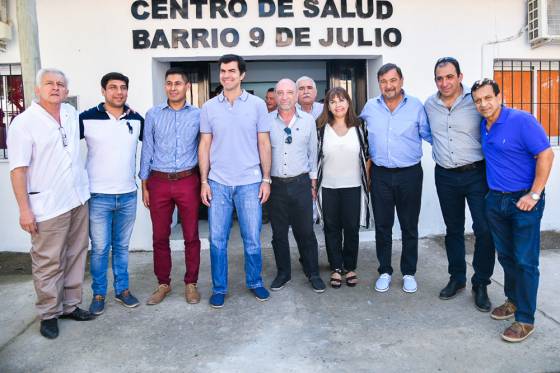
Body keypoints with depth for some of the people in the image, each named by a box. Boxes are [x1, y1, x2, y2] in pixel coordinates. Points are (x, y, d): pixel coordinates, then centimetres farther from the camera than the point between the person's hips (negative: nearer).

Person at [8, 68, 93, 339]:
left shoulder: (72, 114, 8)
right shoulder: (24, 123, -10)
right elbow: (18, 169, -12)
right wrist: (24, 210, -14)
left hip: (78, 200, 6)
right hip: (48, 206, -6)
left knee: (75, 256, 14)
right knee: (48, 263, 2)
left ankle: (70, 305, 28)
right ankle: (49, 314, 18)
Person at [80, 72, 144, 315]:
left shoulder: (136, 120, 4)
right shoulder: (87, 118, -7)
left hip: (128, 195, 3)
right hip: (98, 196, -3)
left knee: (122, 246, 14)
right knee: (99, 248, 4)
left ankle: (122, 290, 26)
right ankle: (98, 294, 21)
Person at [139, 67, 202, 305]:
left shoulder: (198, 115, 4)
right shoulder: (153, 115, 6)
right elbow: (147, 150, 7)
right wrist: (144, 185, 5)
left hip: (188, 182, -1)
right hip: (159, 182, 1)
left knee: (191, 236, 5)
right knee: (160, 237, 8)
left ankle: (191, 283, 20)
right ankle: (163, 284, 23)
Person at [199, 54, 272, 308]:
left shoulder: (257, 105, 2)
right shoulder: (209, 107, 5)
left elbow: (264, 144, 3)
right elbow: (204, 146, 6)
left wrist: (266, 179, -1)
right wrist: (204, 181, 1)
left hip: (249, 183, -1)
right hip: (218, 183, 1)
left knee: (252, 238, 7)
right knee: (217, 239, 6)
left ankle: (255, 282, 27)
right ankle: (219, 288, 21)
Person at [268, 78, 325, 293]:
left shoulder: (308, 121, 3)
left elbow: (313, 153, 9)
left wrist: (313, 181, 8)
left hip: (301, 183, 0)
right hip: (275, 184, 0)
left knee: (305, 231, 5)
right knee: (279, 232, 9)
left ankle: (313, 273, 20)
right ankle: (283, 273, 25)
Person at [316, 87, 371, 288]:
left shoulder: (359, 126, 2)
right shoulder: (321, 128, -1)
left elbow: (367, 154, 7)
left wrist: (367, 178, 3)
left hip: (353, 186, 0)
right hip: (328, 187, 0)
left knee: (351, 228, 7)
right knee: (331, 228, 8)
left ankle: (350, 267, 23)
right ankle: (336, 268, 21)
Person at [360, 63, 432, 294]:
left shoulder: (416, 106, -2)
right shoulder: (370, 107, 4)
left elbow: (429, 135, 4)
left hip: (410, 174, -1)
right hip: (381, 175, 2)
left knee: (409, 227, 9)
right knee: (382, 226, 9)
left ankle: (409, 272, 25)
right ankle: (385, 271, 24)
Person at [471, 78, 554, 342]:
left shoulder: (521, 121, -14)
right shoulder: (483, 127, 7)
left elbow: (546, 154, -16)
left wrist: (534, 195, -18)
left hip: (523, 201, -6)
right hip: (495, 200, 7)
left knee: (525, 261, -1)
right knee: (505, 256, 16)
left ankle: (525, 319, 8)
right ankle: (513, 300, 33)